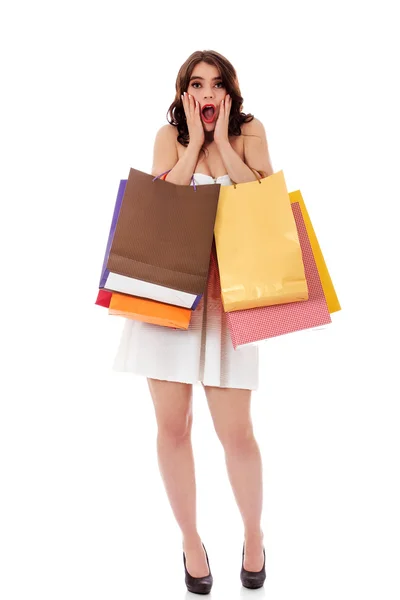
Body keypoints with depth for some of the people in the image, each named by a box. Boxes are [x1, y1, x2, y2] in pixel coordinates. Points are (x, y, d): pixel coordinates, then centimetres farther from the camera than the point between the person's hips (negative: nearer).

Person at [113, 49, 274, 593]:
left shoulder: (251, 131, 9)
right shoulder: (169, 136, 10)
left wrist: (222, 141, -3)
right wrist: (193, 141, -3)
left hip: (227, 288, -1)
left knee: (236, 431, -2)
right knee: (172, 424, 3)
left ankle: (254, 535, 27)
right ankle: (190, 539, 26)